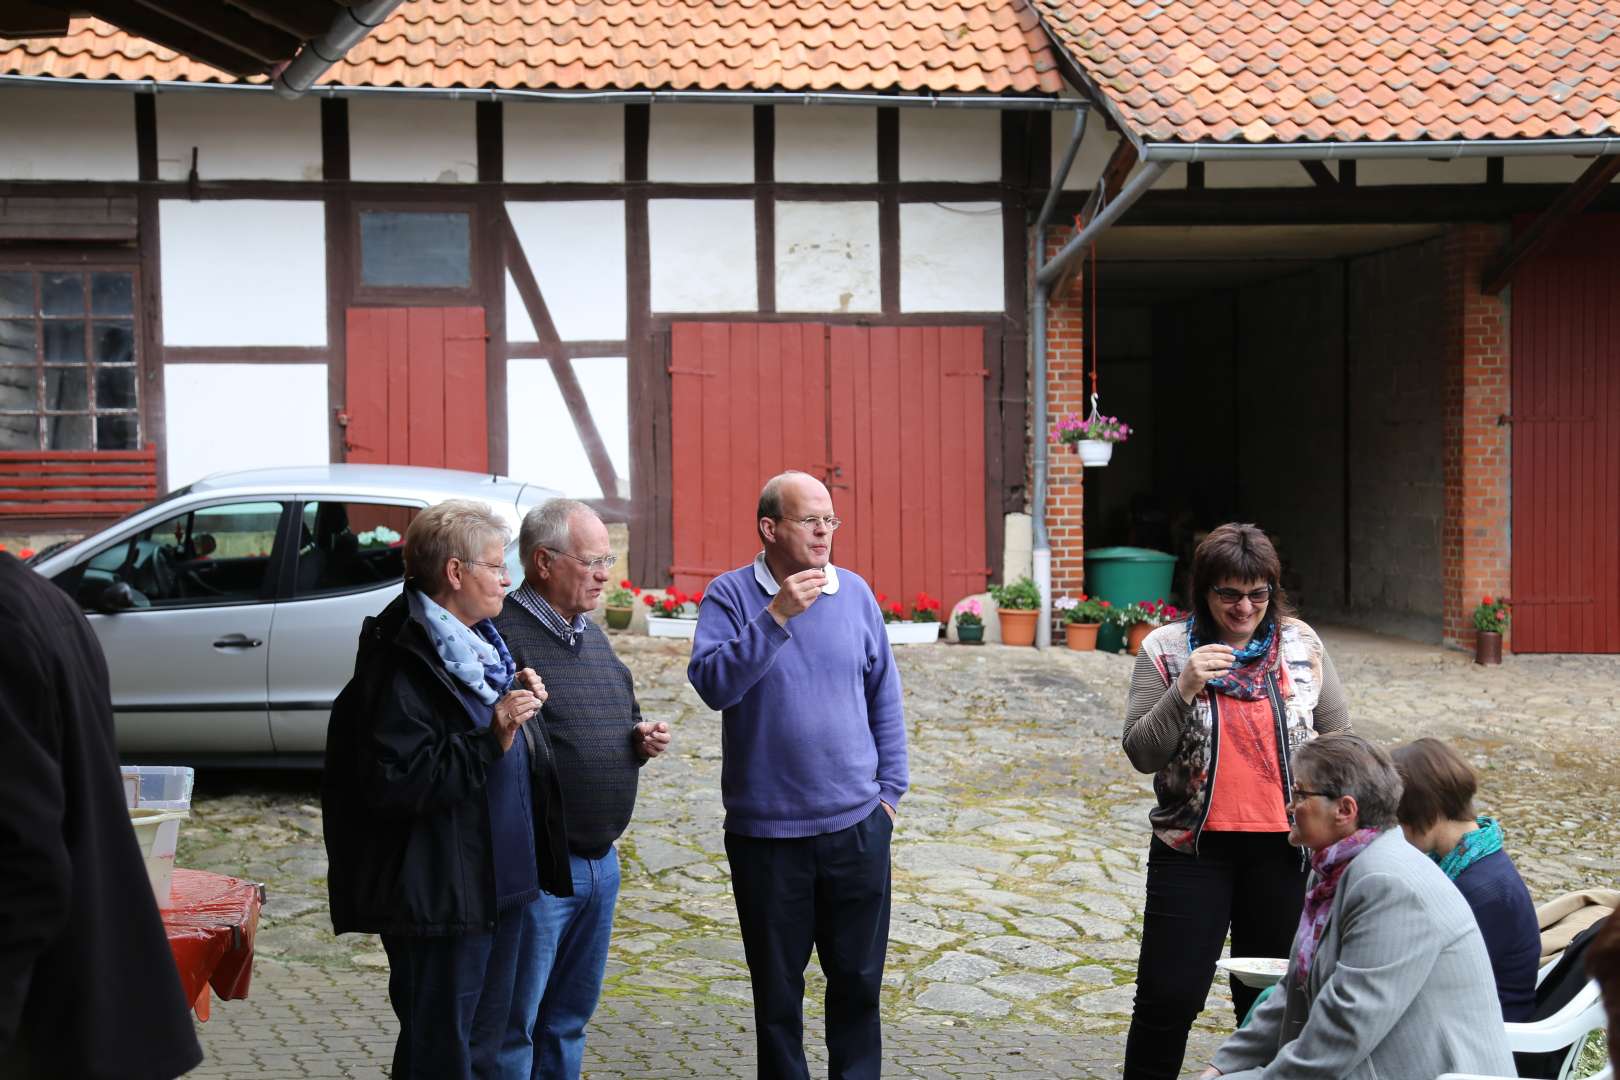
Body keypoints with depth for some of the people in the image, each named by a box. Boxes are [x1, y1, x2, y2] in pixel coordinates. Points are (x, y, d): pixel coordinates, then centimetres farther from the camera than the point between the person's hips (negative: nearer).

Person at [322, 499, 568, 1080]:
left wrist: (519, 700, 7)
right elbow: (393, 784, -25)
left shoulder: (479, 646, 13)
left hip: (507, 886, 9)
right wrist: (490, 740, -28)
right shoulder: (401, 664, -17)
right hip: (442, 899, -9)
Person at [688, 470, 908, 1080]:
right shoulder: (730, 595, -6)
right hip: (765, 829, -2)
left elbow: (884, 697, 9)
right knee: (777, 984, 11)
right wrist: (777, 615, -27)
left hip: (858, 824, 2)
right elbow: (712, 684, -20)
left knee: (859, 977, 11)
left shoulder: (855, 593, 3)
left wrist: (889, 788, 7)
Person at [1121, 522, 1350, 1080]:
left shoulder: (1301, 644, 2)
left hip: (1282, 846, 2)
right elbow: (1141, 752, -8)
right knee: (1169, 996, -1)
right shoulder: (1166, 648, -4)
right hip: (1194, 846, -2)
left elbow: (1339, 738, 11)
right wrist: (1184, 690, -21)